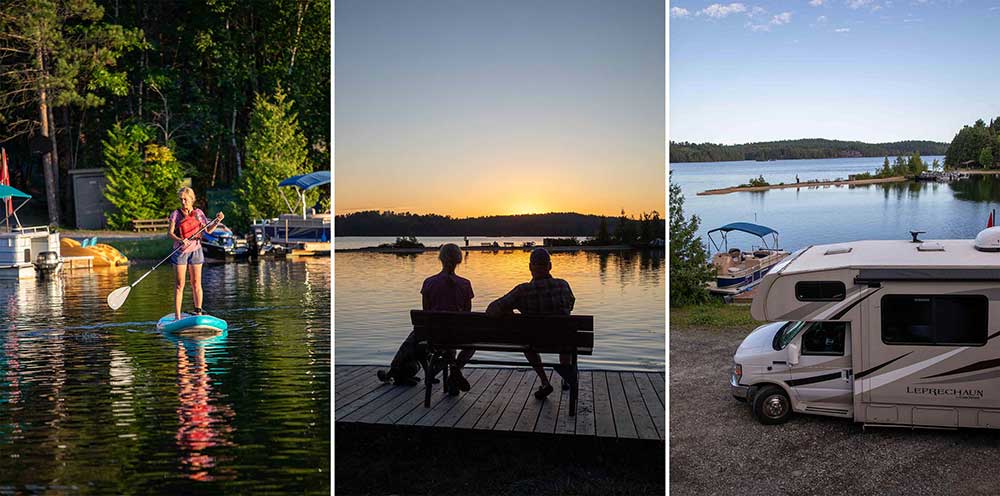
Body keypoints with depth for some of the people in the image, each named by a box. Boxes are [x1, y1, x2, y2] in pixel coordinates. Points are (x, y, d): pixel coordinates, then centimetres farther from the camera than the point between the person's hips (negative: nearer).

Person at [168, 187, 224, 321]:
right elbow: (170, 232, -7)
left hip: (195, 250, 2)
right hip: (180, 251, -2)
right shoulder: (176, 214, -3)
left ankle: (198, 311, 14)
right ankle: (177, 315, 0)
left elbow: (208, 229, 9)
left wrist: (217, 221, -7)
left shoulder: (198, 212, 5)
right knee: (180, 284, -2)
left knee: (196, 282, 6)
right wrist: (180, 240, -25)